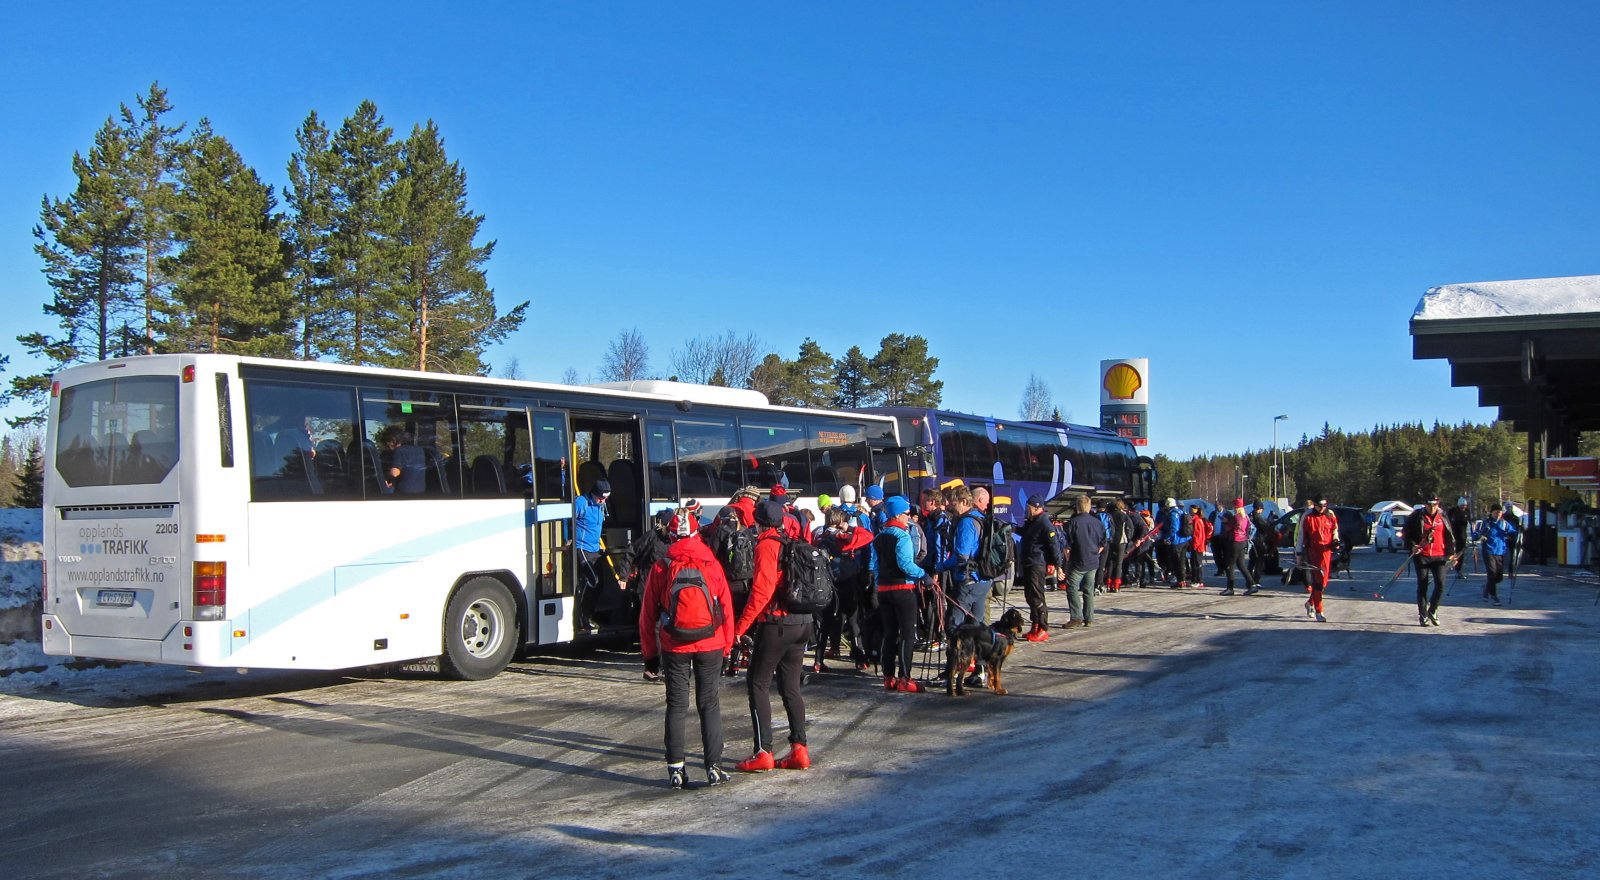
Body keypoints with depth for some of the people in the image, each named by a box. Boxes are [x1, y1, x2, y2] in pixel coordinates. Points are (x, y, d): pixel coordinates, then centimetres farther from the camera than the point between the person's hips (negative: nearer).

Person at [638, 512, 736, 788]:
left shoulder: (660, 569, -4)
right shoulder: (712, 565, -4)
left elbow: (647, 615, 0)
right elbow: (726, 608, 1)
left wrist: (650, 654, 10)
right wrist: (727, 646, 12)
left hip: (674, 648, 0)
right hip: (710, 645, 0)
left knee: (676, 706, 9)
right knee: (710, 704, 8)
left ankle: (676, 769, 9)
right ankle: (714, 767, 6)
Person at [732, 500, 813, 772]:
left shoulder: (766, 545, -10)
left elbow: (761, 590, -19)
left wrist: (740, 626, -16)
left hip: (776, 624, -7)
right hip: (802, 624, 7)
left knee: (758, 685, 2)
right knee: (791, 687, 13)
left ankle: (763, 752, -2)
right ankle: (799, 749, 7)